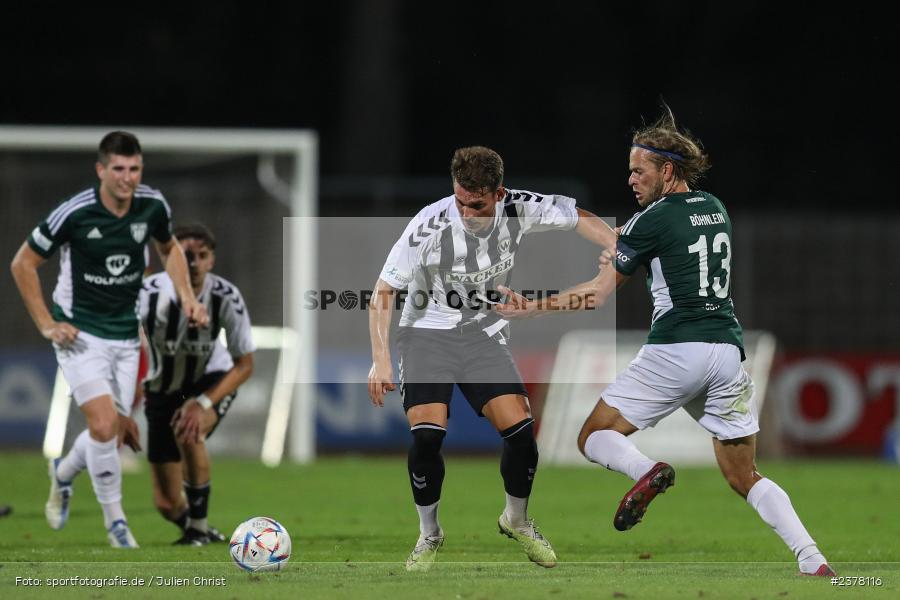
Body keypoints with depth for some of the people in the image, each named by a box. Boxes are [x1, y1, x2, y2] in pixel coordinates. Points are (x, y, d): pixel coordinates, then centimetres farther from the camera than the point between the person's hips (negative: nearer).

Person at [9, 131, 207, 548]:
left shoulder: (153, 206, -6)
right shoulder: (74, 213, -19)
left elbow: (168, 248, 18)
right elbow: (23, 263, -6)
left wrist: (186, 296, 5)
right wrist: (46, 324, -9)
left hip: (125, 334, 5)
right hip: (80, 334, -5)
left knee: (115, 431, 8)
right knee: (105, 424, -18)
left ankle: (63, 474, 40)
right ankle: (115, 521, -1)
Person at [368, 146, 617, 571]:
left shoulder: (518, 209, -14)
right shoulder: (429, 226, -23)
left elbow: (578, 218, 4)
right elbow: (383, 290, -16)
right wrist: (380, 359, -21)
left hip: (484, 335, 3)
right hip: (427, 333, -3)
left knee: (520, 430, -11)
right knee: (427, 435, -21)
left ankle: (517, 520, 18)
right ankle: (429, 536, 3)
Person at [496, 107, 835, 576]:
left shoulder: (652, 221, -4)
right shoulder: (716, 210, 15)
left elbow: (598, 294, -2)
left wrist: (530, 308, 6)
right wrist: (623, 240, 26)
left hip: (675, 349, -6)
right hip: (728, 349, 6)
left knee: (593, 438, 6)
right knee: (744, 478, 11)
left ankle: (646, 471, -27)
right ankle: (814, 563, -7)